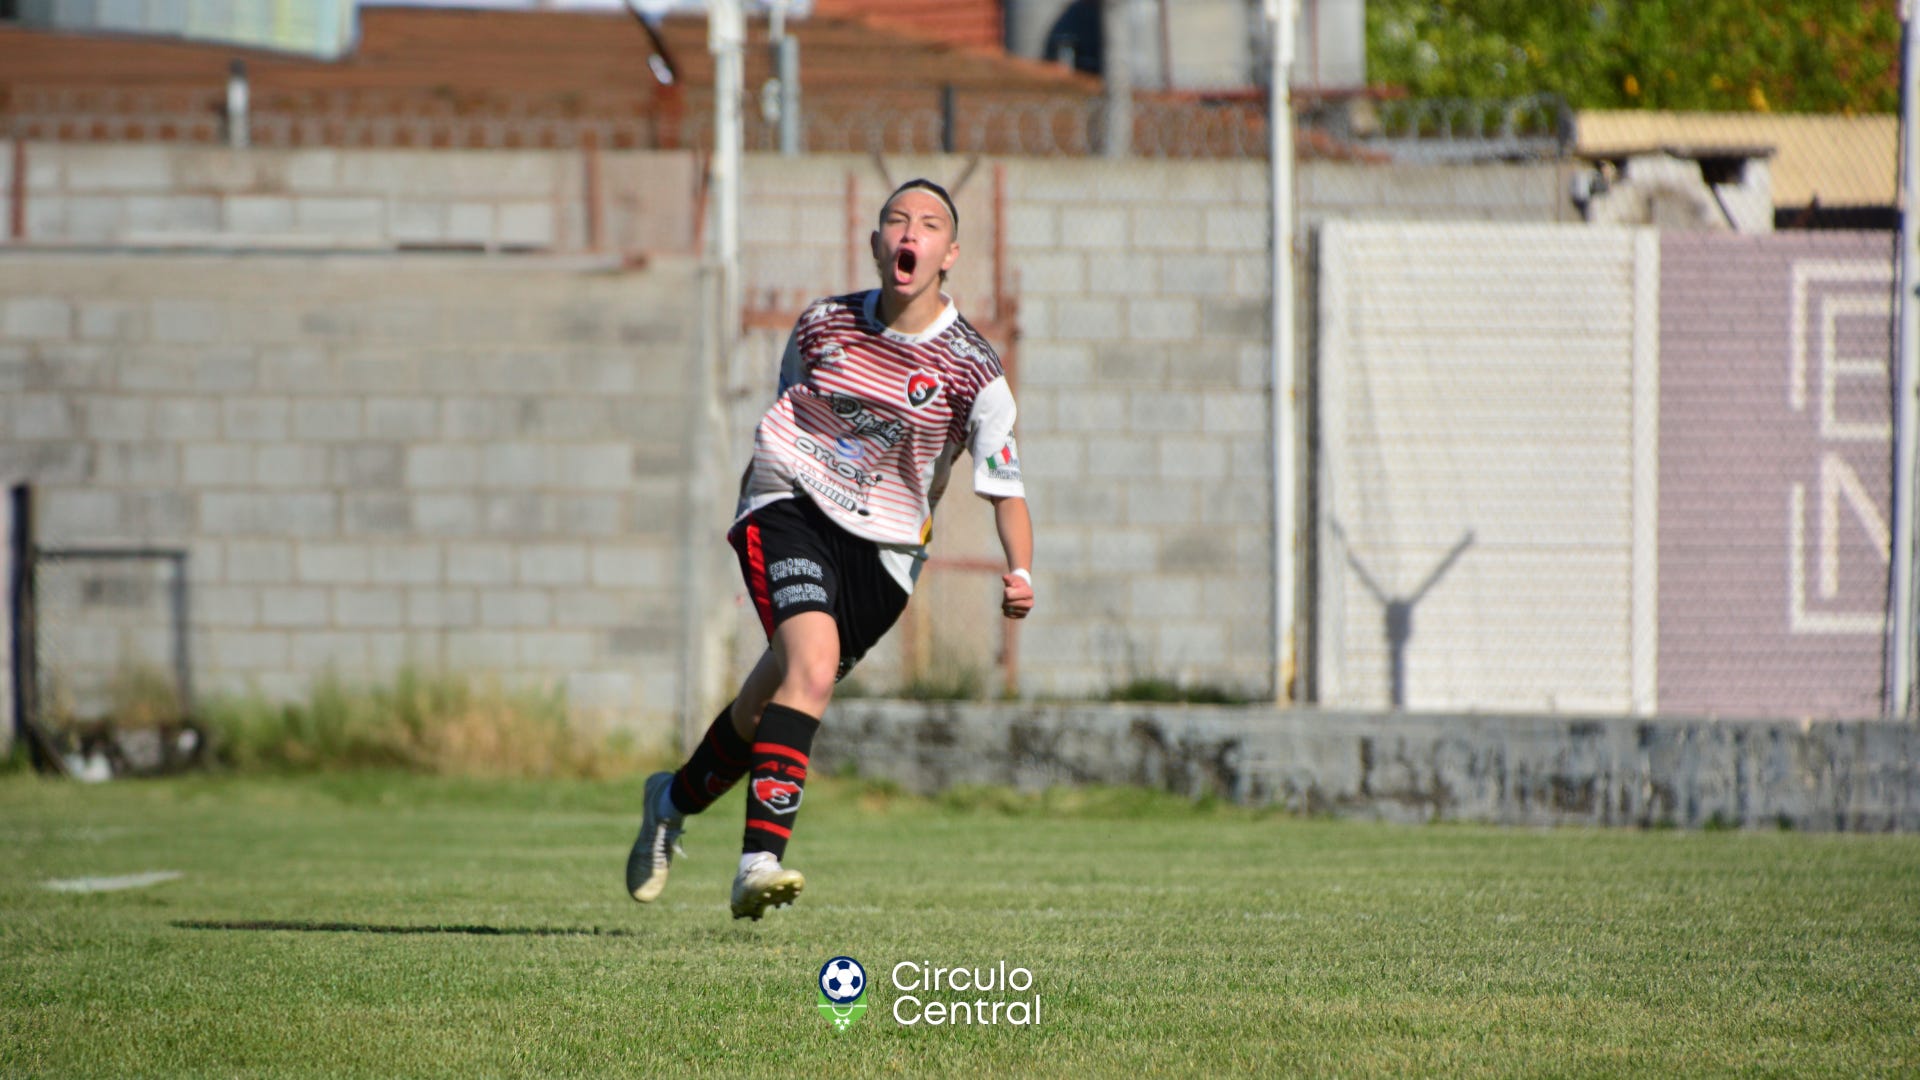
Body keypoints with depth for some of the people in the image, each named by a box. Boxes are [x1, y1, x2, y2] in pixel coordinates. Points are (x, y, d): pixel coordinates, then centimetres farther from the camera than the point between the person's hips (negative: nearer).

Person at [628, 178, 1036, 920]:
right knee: (813, 665, -26)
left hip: (883, 549, 1)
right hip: (790, 507, -1)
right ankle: (760, 860, -32)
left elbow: (1006, 492, -6)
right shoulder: (822, 325, 2)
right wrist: (749, 505, 28)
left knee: (773, 702, 7)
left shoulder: (973, 371, -5)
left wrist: (1018, 574, -24)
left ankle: (677, 799, 37)